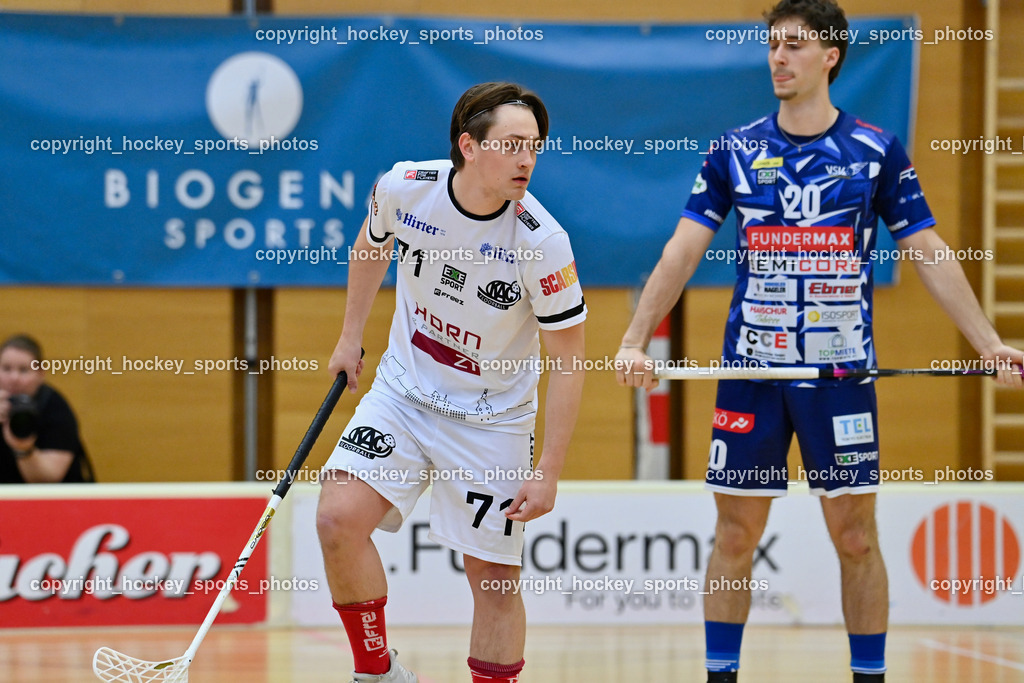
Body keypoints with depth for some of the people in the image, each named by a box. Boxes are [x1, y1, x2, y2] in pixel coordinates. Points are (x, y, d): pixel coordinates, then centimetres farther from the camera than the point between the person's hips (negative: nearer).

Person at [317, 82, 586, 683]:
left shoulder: (542, 241, -23)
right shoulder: (404, 188, -15)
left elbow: (569, 361, -15)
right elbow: (371, 246, 12)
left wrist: (549, 472, -18)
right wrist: (351, 336, 16)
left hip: (493, 419, -2)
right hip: (403, 392, 2)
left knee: (495, 575, 0)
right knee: (339, 517, -15)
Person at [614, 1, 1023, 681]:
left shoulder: (877, 150, 1)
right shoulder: (735, 150, 4)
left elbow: (931, 256, 3)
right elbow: (682, 252, 1)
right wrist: (635, 341, -10)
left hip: (841, 371, -1)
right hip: (751, 370, 1)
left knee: (855, 537, 1)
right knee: (735, 536, 4)